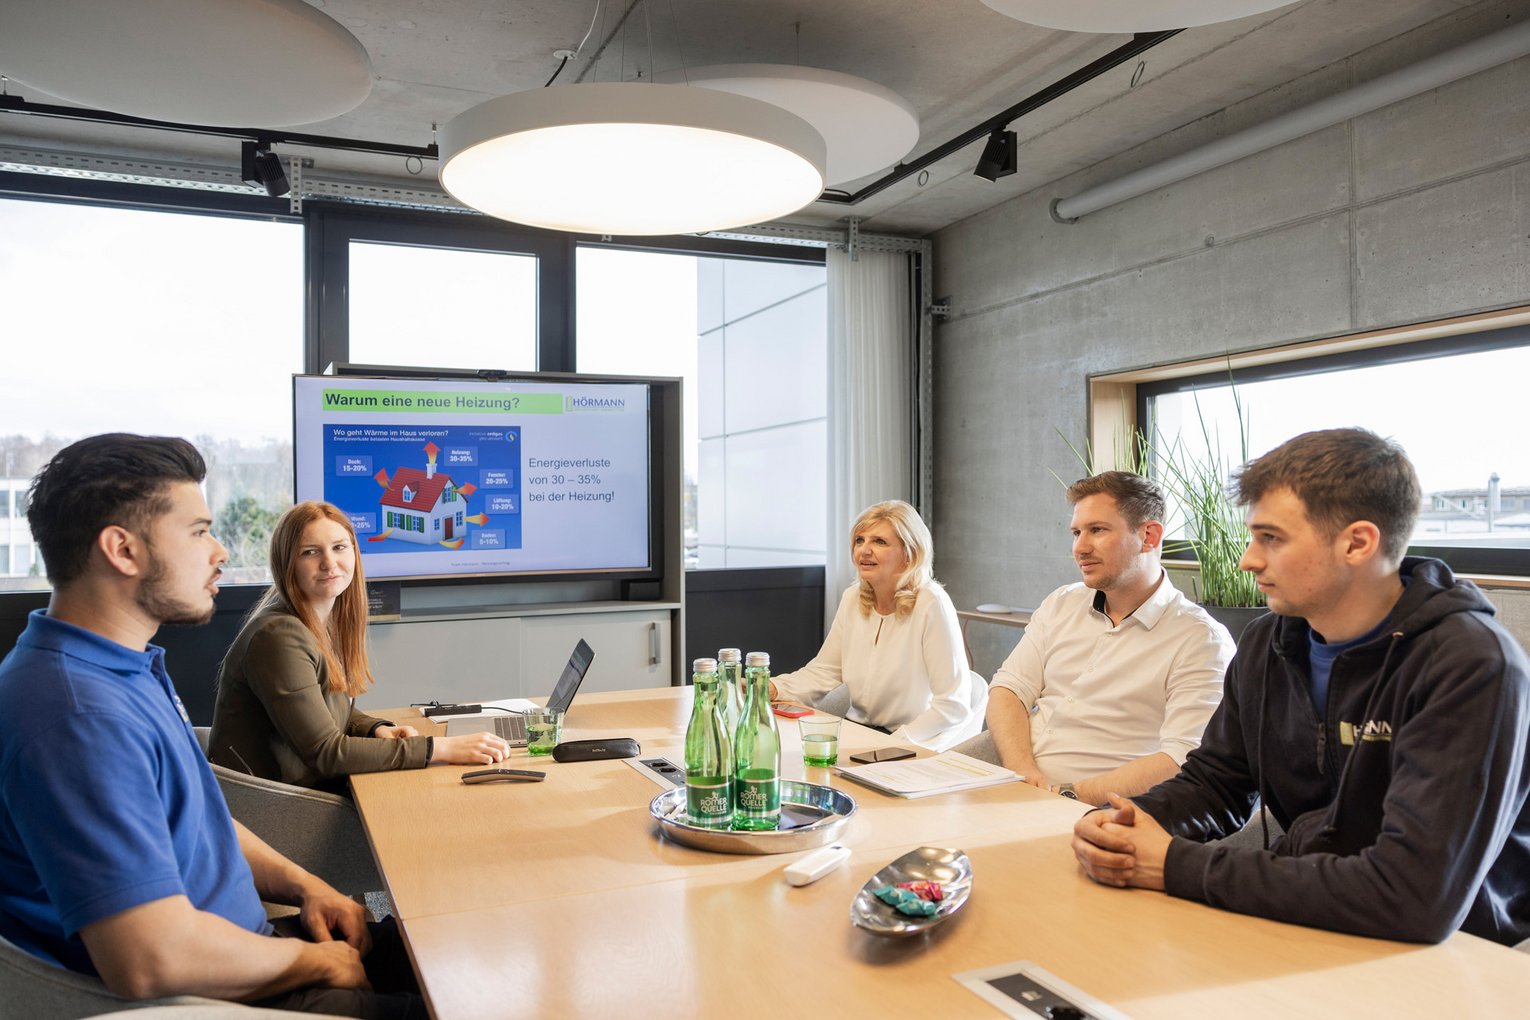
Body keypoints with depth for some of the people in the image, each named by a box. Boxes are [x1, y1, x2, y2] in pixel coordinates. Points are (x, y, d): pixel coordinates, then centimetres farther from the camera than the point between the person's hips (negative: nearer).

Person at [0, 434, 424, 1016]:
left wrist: (301, 885, 4)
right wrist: (319, 963, -16)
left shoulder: (130, 671, 9)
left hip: (242, 957, 10)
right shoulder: (78, 712, -27)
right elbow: (155, 959, -33)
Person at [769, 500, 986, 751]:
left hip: (914, 746, -6)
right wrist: (773, 689, -8)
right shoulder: (852, 598, 5)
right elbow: (823, 671, 9)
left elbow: (953, 704, -18)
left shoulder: (932, 604, -16)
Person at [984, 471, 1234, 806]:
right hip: (1014, 792, 6)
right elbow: (1008, 690, 8)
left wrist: (1069, 794, -20)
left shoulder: (1201, 640, -4)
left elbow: (1182, 762, -14)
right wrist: (1023, 773, -11)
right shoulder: (1061, 603, 15)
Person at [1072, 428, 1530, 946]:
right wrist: (1121, 824, -13)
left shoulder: (1471, 667, -22)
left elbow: (1416, 900, -30)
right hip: (1308, 926, 6)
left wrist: (1179, 867, -26)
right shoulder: (1266, 644, 1)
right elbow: (1213, 781, 9)